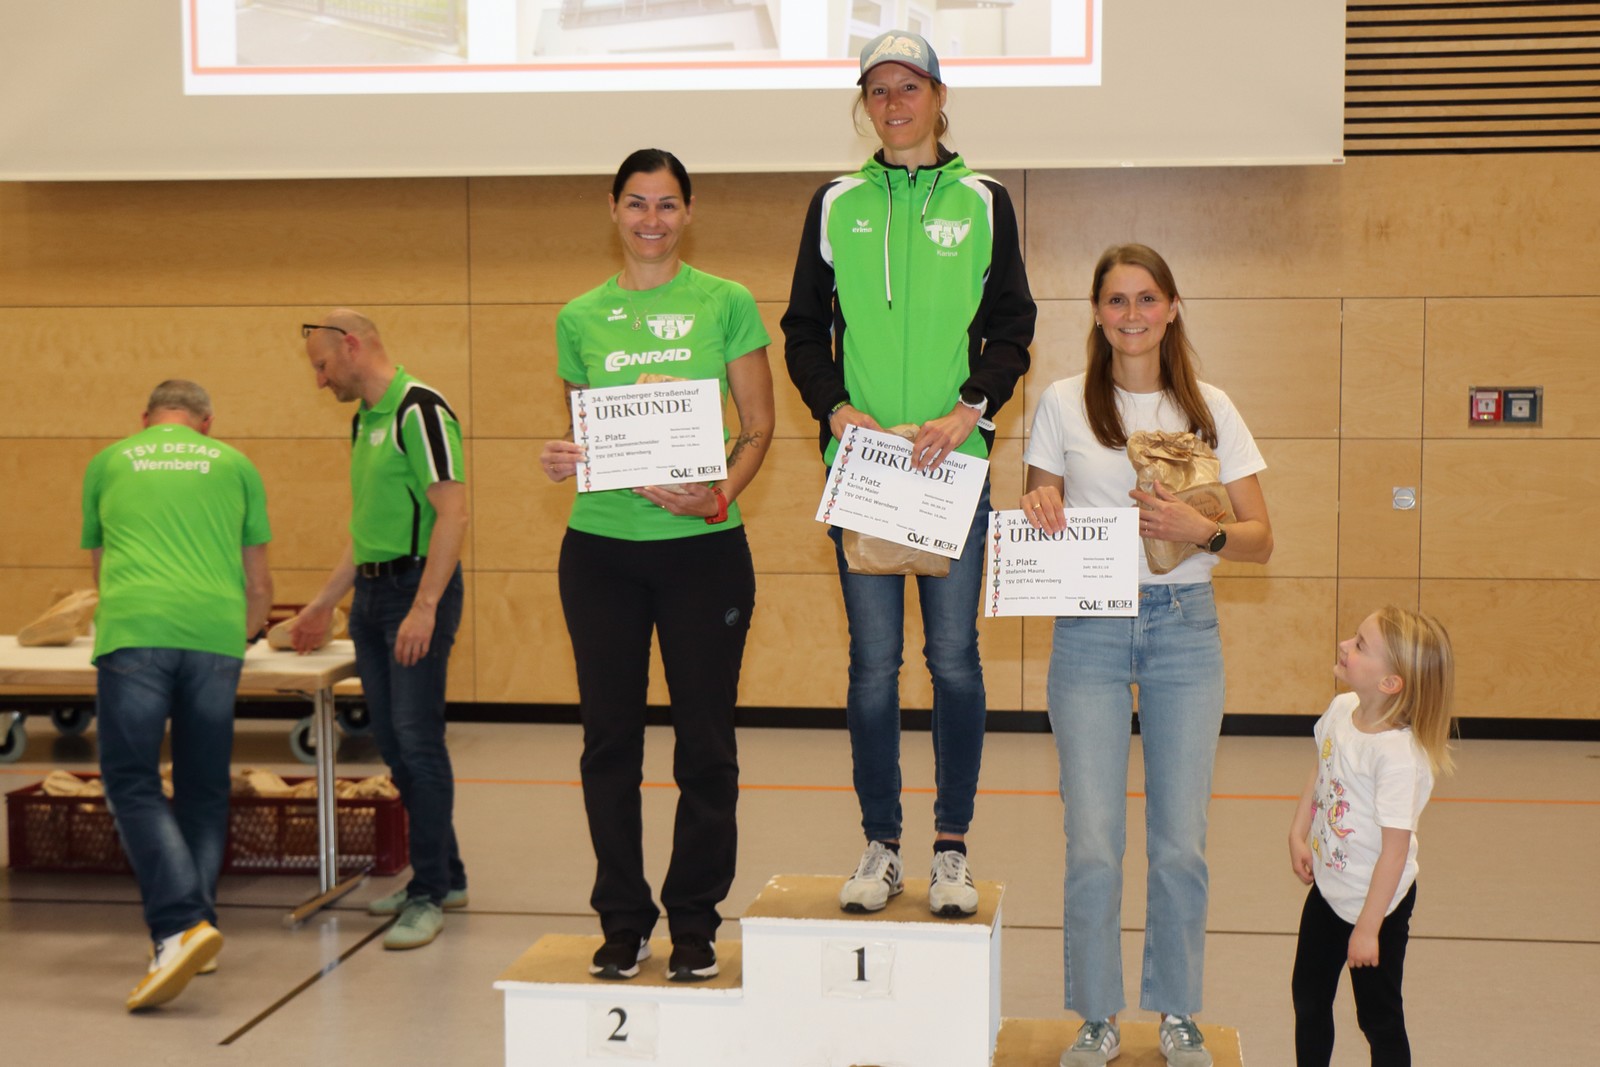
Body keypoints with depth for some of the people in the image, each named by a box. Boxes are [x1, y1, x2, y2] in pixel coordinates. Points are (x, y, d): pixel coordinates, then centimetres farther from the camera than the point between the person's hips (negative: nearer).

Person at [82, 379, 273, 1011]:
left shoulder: (108, 463, 23)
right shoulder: (234, 465, 21)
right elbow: (259, 589, 25)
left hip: (133, 632, -1)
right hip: (215, 632, 1)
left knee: (133, 783, -2)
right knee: (204, 788, 13)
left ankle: (180, 927, -18)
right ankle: (195, 927, 13)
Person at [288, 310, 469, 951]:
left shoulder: (419, 411, -12)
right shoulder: (363, 420, 17)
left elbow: (452, 512, -19)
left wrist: (425, 607, -25)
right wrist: (323, 604, 25)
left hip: (418, 589, -9)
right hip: (371, 594, 10)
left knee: (418, 740, -9)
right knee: (393, 744, 11)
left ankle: (429, 896, -3)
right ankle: (445, 875, 22)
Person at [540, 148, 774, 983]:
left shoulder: (726, 304, 2)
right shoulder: (580, 318, 9)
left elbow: (759, 428, 1)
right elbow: (583, 430, 15)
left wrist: (722, 493, -16)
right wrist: (561, 461, -7)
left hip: (703, 545, -2)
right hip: (601, 547, 2)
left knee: (704, 739, 2)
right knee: (610, 736, 6)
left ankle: (694, 921, 16)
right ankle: (622, 919, 18)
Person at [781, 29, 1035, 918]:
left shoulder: (982, 202, 7)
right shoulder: (835, 205, 9)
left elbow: (1012, 328, 4)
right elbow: (804, 329, 9)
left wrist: (968, 413, -12)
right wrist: (836, 409, -8)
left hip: (955, 461, -1)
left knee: (954, 655, 0)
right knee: (873, 660, 3)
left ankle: (952, 848, 11)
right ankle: (881, 847, 13)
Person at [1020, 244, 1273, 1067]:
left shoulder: (1210, 410, 5)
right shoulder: (1063, 403, 4)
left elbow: (1260, 538, 4)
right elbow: (1036, 513, 11)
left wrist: (1200, 530, -15)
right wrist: (1039, 509, -11)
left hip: (1184, 626, 1)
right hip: (1088, 627, -1)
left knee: (1181, 840, 3)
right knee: (1091, 842, -3)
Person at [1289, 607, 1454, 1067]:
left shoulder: (1398, 755, -30)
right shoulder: (1341, 710, -7)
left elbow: (1396, 848, -26)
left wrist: (1368, 927, -21)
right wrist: (1298, 835, 0)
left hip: (1377, 901, -8)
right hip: (1328, 888, 8)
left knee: (1379, 1016, 8)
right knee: (1309, 997, 22)